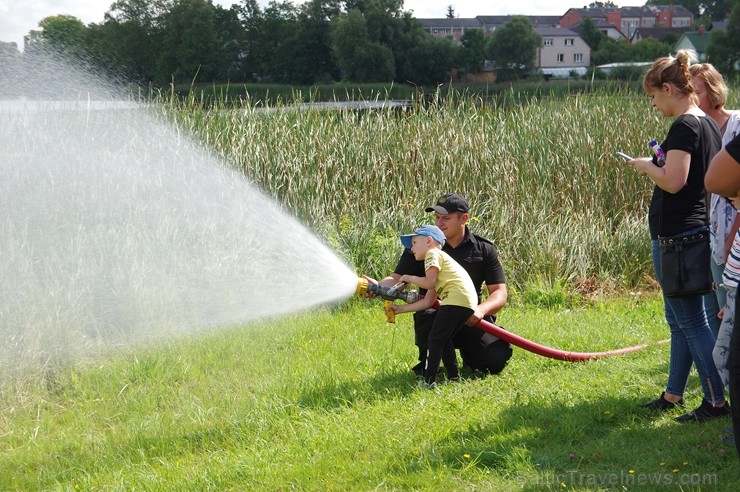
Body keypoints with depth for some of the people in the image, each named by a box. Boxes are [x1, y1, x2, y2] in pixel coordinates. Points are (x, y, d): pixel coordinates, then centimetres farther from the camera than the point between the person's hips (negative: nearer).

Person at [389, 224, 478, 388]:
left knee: (435, 339, -7)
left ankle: (429, 381, -10)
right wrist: (401, 308, 26)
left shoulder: (433, 253, 6)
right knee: (443, 340, 19)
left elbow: (429, 282, -10)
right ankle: (454, 377, 22)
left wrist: (409, 278, 8)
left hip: (457, 298, -10)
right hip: (468, 303, 10)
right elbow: (428, 302, 26)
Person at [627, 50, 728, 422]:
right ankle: (673, 394, 25)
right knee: (678, 318, 17)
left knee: (690, 321, -4)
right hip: (696, 230, 10)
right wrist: (660, 165, 14)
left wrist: (648, 167, -6)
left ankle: (716, 401, 0)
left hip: (676, 234, -10)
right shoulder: (709, 125, 13)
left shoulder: (684, 126, -17)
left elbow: (673, 181, -24)